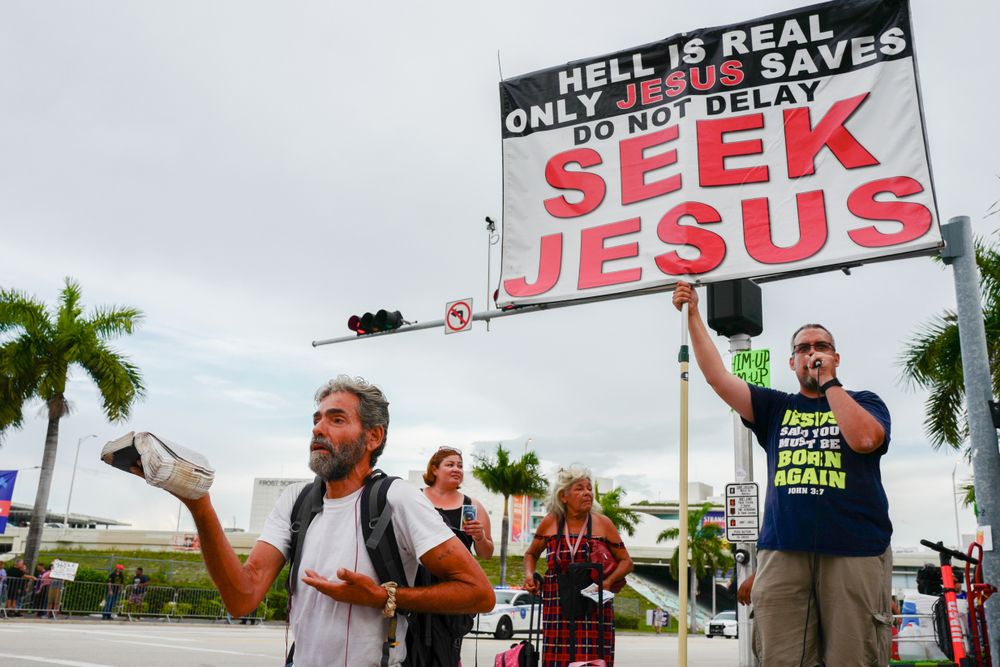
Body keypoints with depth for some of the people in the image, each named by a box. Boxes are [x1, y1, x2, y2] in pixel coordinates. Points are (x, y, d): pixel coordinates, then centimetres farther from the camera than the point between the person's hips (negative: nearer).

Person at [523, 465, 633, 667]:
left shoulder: (602, 524, 3)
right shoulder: (550, 523, 6)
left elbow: (626, 561, 8)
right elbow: (531, 554, 21)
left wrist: (608, 582, -9)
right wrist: (529, 575, 2)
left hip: (593, 607, -1)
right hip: (557, 607, 1)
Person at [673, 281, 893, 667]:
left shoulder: (864, 402, 13)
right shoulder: (775, 407, 19)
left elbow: (864, 438, -10)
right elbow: (716, 376, 10)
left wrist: (828, 382, -2)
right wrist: (693, 315, 8)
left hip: (855, 552, -2)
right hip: (783, 552, 2)